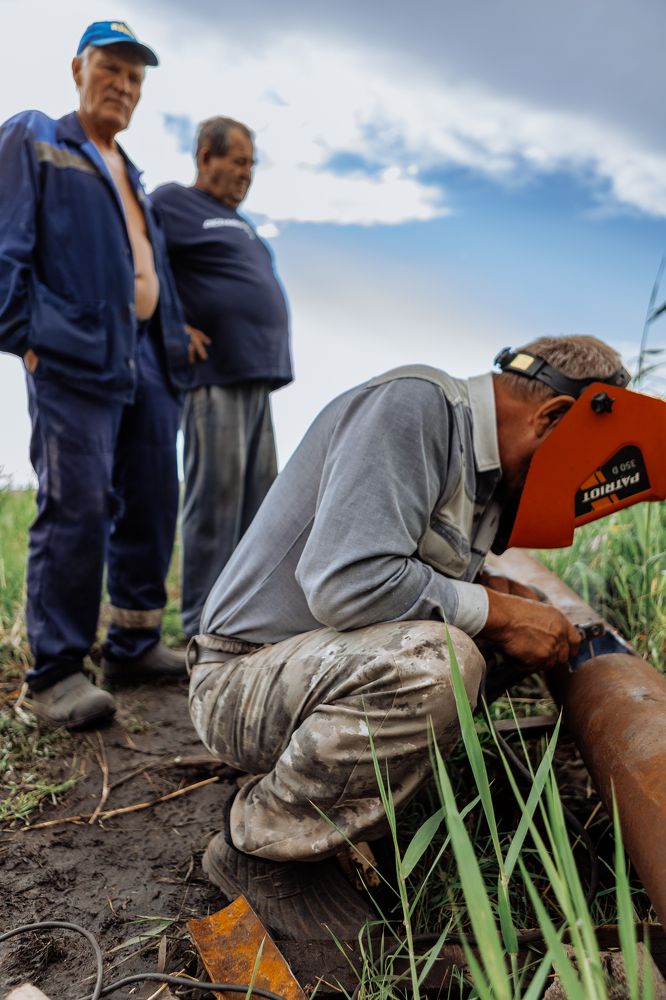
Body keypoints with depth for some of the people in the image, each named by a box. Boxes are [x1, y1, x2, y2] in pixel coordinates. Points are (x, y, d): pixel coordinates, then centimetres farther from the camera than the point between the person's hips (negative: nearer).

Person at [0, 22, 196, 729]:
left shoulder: (132, 176, 29)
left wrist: (175, 335, 16)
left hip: (149, 358, 7)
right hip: (76, 355, -7)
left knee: (151, 505, 4)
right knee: (77, 509, -12)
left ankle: (134, 645, 15)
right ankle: (57, 672, -3)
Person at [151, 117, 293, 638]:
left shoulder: (238, 222, 27)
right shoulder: (174, 202, 1)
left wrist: (271, 363, 16)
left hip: (258, 378, 9)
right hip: (216, 377, -9)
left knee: (258, 501, 8)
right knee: (215, 500, -8)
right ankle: (204, 629, 0)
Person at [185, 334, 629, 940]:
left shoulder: (483, 467, 10)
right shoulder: (415, 405, -20)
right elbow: (346, 583, -31)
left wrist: (491, 590, 2)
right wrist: (495, 612, -20)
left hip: (330, 663, 10)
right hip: (241, 681, -9)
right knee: (435, 665, -33)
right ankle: (261, 845, -8)